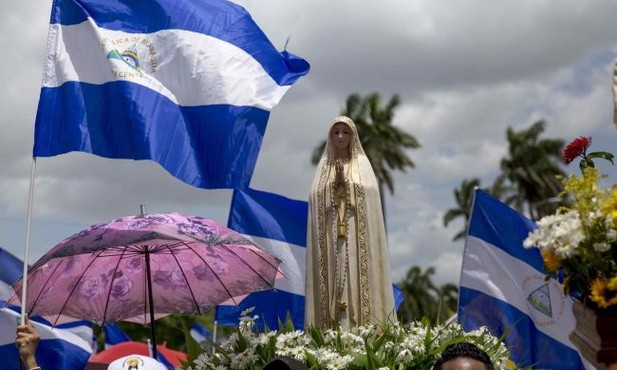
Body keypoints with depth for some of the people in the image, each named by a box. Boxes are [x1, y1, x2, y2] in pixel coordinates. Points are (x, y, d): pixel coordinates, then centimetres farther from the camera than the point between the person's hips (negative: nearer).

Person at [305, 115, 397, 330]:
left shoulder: (362, 164, 9)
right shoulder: (325, 165, 14)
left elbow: (368, 193, -4)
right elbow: (317, 199, 5)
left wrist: (346, 183, -14)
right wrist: (335, 184, -10)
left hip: (355, 236, -1)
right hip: (330, 235, 1)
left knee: (355, 273, -9)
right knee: (333, 277, -4)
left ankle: (360, 324, -9)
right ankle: (333, 328, -5)